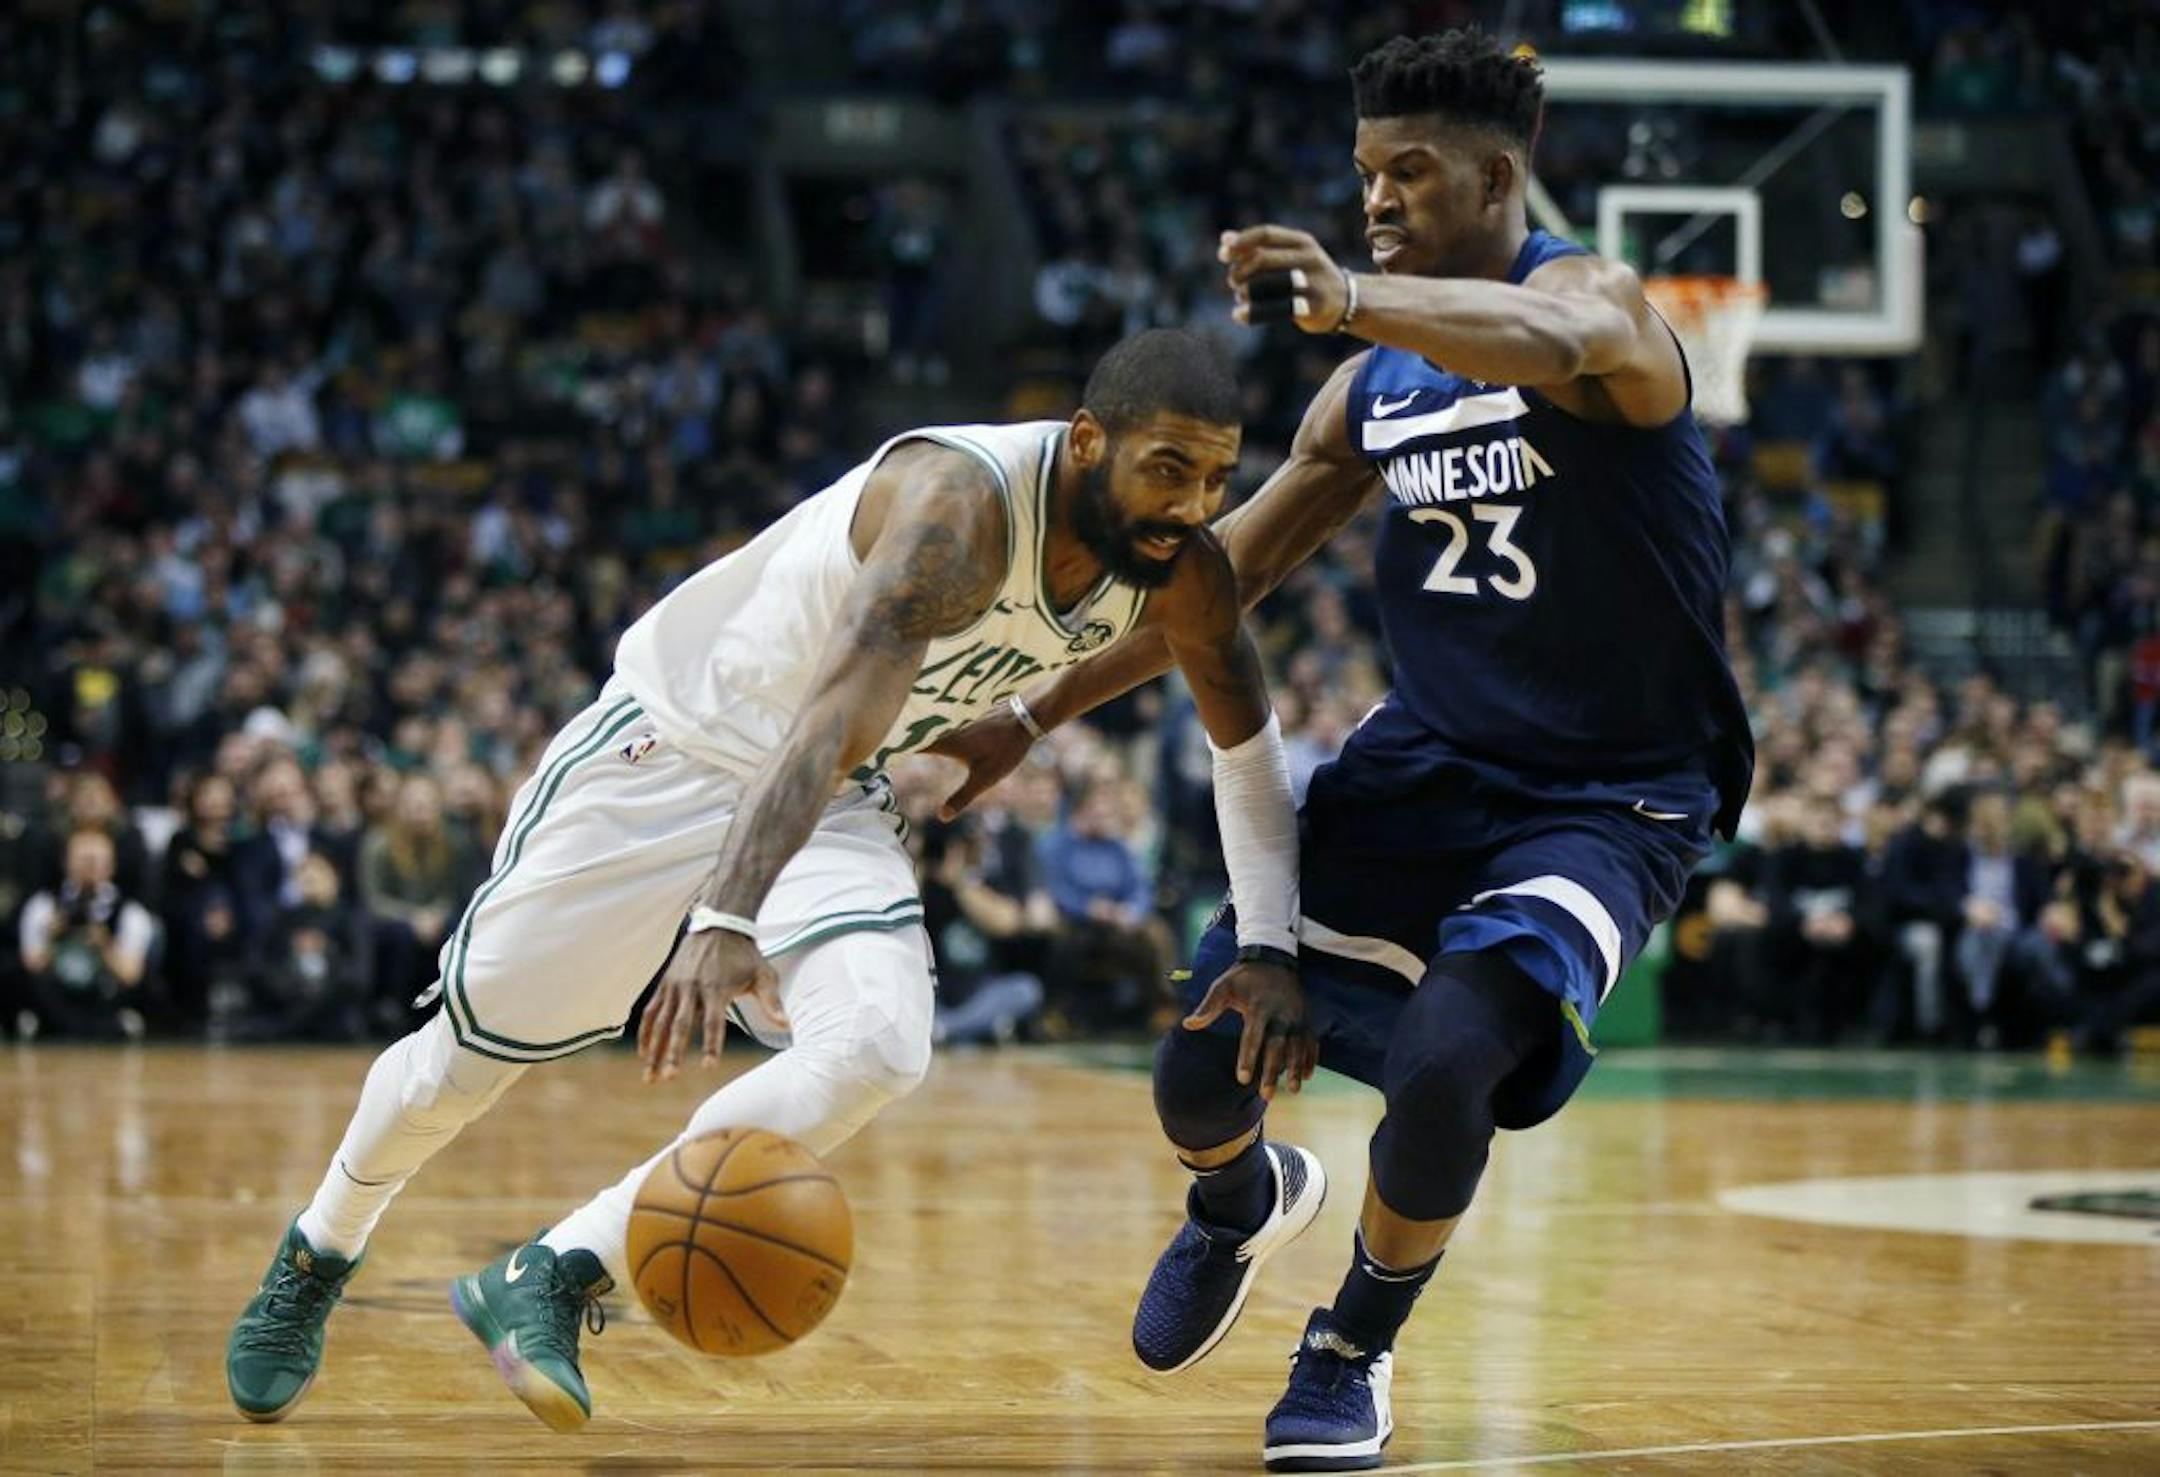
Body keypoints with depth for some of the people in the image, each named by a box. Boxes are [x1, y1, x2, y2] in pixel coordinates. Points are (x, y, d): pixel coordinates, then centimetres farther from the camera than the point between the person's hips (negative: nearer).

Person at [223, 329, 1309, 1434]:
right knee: (465, 1057, 6)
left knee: (880, 1046, -25)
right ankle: (316, 1257, 38)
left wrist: (1267, 947, -2)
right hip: (671, 750, -5)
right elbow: (836, 720, -45)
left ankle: (548, 1281, -14)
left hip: (838, 804, 5)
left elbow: (1246, 733, 6)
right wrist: (724, 922, -56)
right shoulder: (959, 501, -34)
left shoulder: (1182, 570, -12)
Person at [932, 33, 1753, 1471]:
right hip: (1426, 764, 6)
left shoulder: (1597, 297, -17)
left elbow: (1548, 343, -44)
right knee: (1201, 1071, -1)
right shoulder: (1377, 385, 4)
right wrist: (1034, 717, 9)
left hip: (1606, 802, -6)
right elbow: (1226, 570, 13)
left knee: (1442, 1066, -27)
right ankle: (1244, 1203, 38)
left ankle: (1357, 1350, 2)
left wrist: (1351, 299, -64)